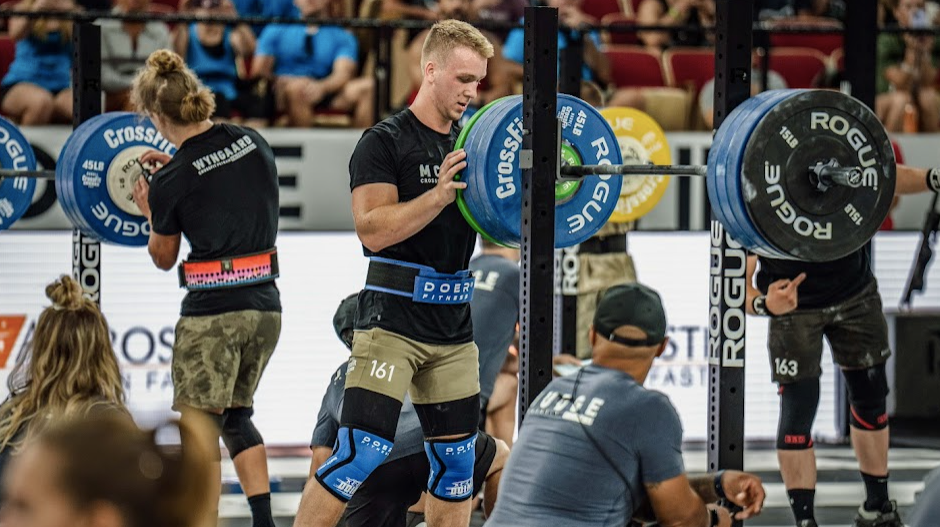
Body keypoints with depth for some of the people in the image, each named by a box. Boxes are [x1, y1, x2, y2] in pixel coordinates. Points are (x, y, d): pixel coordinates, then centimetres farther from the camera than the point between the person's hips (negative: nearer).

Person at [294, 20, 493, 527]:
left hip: (453, 327, 7)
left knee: (456, 461, 9)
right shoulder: (386, 143, -8)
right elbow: (374, 230, -20)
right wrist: (440, 195, -28)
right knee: (359, 456, -14)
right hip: (393, 319, -7)